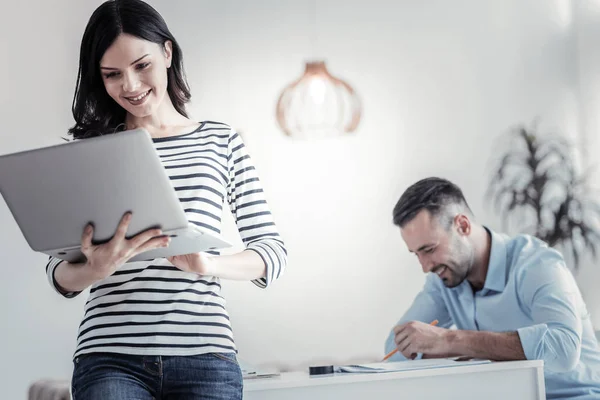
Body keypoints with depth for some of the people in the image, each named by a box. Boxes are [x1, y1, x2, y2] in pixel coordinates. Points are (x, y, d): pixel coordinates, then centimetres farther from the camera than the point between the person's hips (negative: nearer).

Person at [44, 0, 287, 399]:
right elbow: (60, 274, 7)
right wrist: (96, 268, -16)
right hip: (110, 360, 0)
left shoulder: (221, 141, 9)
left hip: (205, 356, 0)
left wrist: (209, 264, -14)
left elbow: (273, 251, 6)